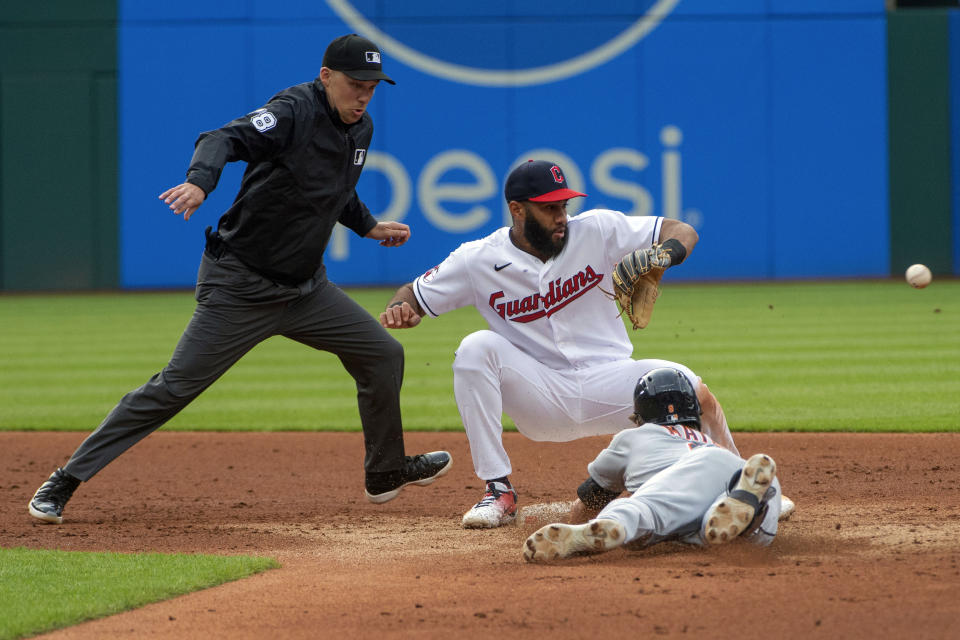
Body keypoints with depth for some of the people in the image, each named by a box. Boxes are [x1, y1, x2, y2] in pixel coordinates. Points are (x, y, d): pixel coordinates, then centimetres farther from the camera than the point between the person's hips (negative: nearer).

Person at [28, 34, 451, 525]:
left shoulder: (360, 128, 6)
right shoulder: (294, 112, -20)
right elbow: (225, 139, -37)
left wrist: (369, 227, 18)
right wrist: (199, 182, -56)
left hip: (306, 286, 8)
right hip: (240, 287, -8)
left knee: (383, 355, 8)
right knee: (175, 386, -9)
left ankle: (386, 471, 28)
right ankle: (66, 481, -3)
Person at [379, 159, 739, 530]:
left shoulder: (596, 231, -4)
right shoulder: (479, 260, -4)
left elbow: (683, 232, -3)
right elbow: (414, 295, 4)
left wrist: (665, 254, -27)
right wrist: (399, 310, -21)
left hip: (608, 380, 0)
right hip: (541, 399, 1)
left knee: (693, 390, -28)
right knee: (476, 348, -26)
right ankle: (499, 491, -21)